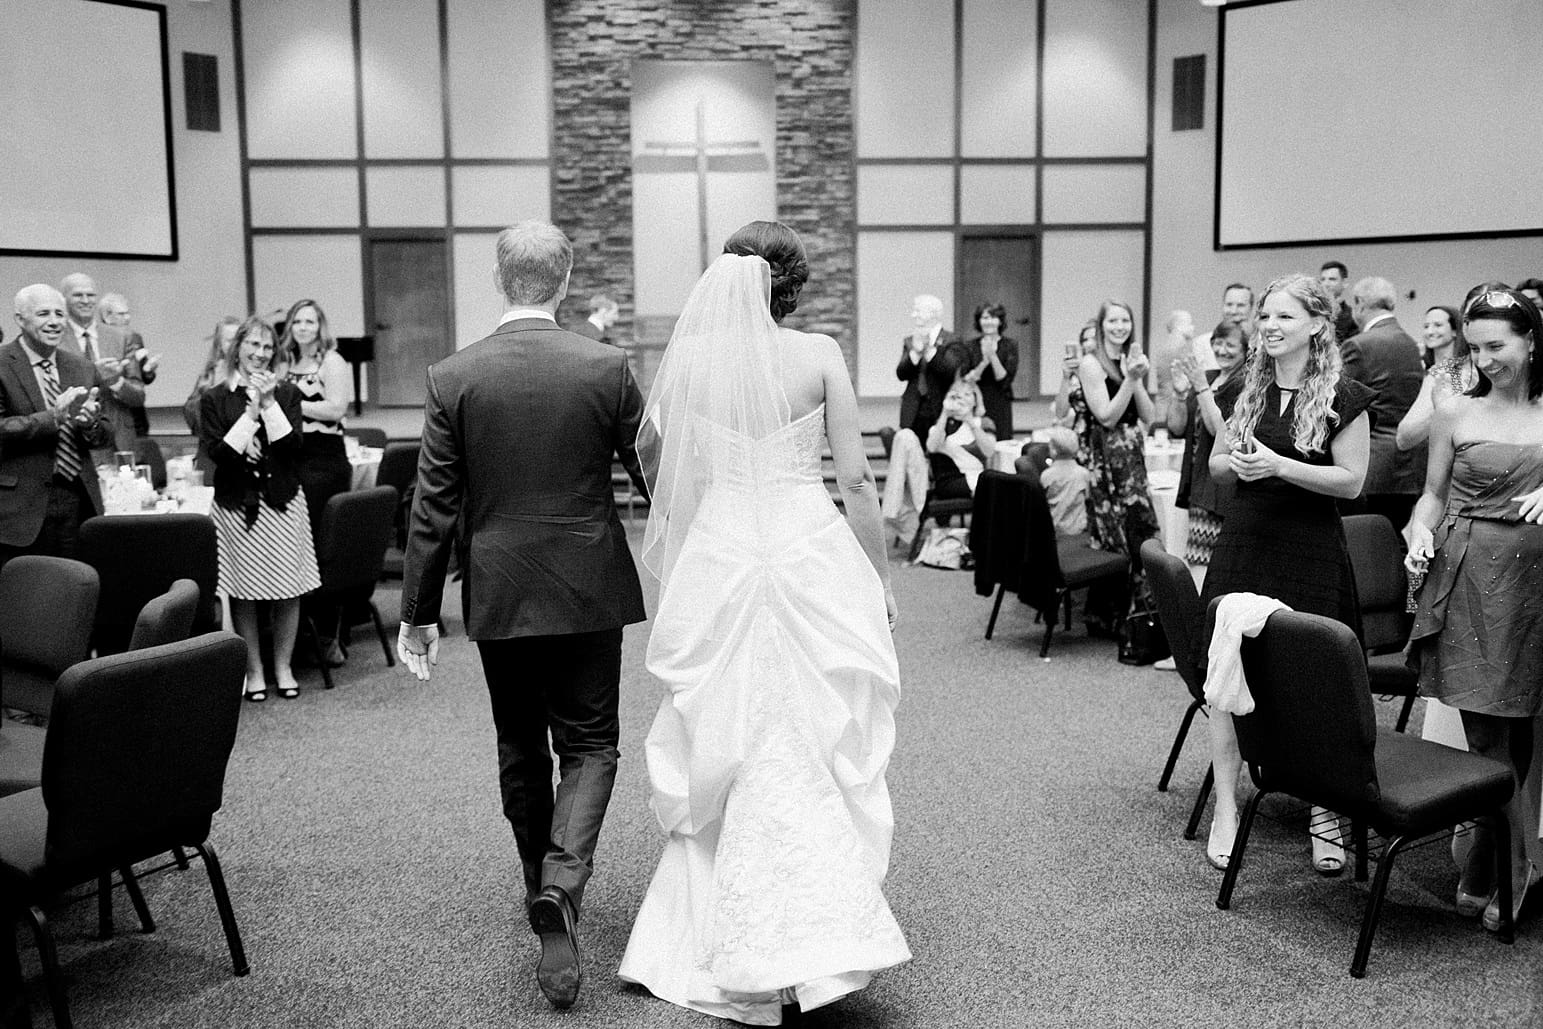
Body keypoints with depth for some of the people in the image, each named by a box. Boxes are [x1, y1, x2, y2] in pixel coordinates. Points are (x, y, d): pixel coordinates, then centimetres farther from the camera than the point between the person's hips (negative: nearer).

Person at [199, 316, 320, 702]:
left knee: (289, 591, 2)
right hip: (236, 505, -1)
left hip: (283, 501, 1)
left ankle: (283, 667, 17)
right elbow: (216, 452, -8)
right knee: (244, 593, 2)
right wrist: (251, 413, -14)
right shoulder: (214, 399, 2)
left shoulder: (286, 394, 6)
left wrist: (269, 404, -14)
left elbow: (293, 445, -6)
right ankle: (254, 670, 15)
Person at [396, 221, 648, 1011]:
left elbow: (434, 508, -5)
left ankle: (543, 888, 34)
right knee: (589, 745, 9)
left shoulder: (452, 377, -6)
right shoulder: (607, 367, -8)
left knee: (520, 748, 18)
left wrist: (419, 612, 3)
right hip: (587, 589, -1)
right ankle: (561, 884, -11)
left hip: (499, 594, 2)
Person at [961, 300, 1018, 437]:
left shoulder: (1010, 345, 3)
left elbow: (1005, 380, -6)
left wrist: (992, 356, -17)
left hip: (1000, 407, 0)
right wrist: (983, 363, -17)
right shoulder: (970, 347, 5)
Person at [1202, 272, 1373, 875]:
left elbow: (1351, 480, -8)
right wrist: (1236, 464, -5)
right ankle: (1225, 809, 11)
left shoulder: (1342, 396, -3)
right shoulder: (1246, 389, 10)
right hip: (1243, 546, 4)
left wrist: (1279, 465, -18)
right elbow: (1215, 464, 18)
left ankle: (1324, 816, 15)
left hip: (1310, 554, -4)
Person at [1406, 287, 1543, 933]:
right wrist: (1420, 532, -6)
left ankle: (1491, 873, 15)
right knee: (1488, 731, -2)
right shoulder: (1455, 413, 7)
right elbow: (1434, 493, 12)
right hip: (1471, 577, -1)